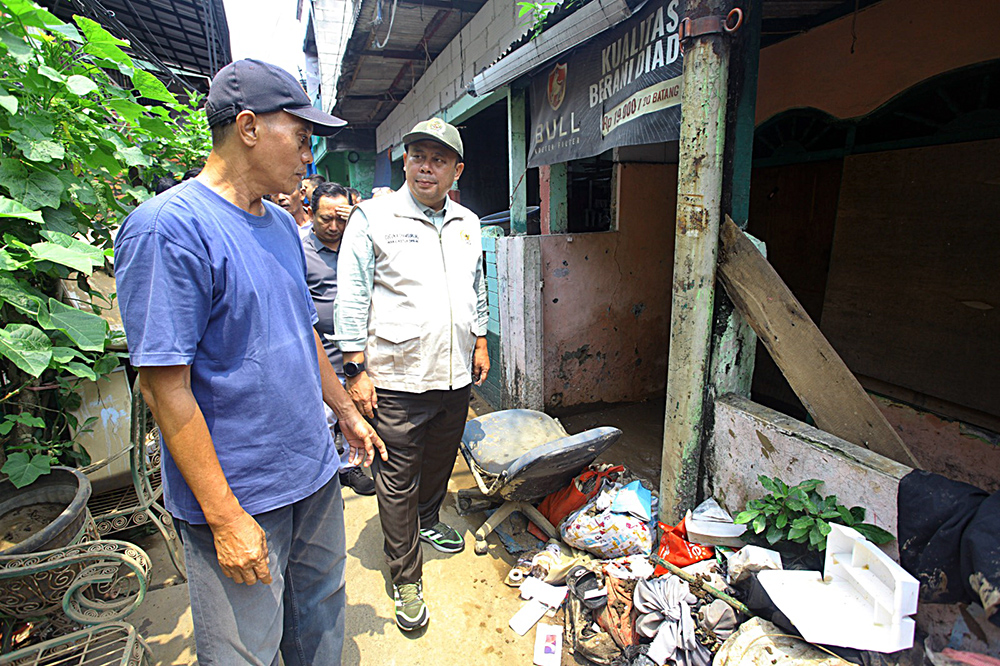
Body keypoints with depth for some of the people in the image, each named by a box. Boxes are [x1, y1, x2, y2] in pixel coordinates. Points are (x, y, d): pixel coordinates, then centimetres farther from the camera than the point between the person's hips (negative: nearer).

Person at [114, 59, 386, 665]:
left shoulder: (281, 224, 7)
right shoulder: (168, 226, -17)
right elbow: (166, 385, -20)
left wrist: (348, 414, 19)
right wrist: (225, 517, -18)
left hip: (316, 476, 7)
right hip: (239, 497, -7)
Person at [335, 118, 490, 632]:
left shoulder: (468, 223, 11)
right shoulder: (373, 217, -6)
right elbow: (352, 297, -8)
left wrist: (480, 342, 18)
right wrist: (356, 369, -11)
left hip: (456, 375, 6)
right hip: (397, 379, -5)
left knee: (440, 460, 23)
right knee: (398, 481, 5)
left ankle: (428, 522, 50)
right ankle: (406, 580, 23)